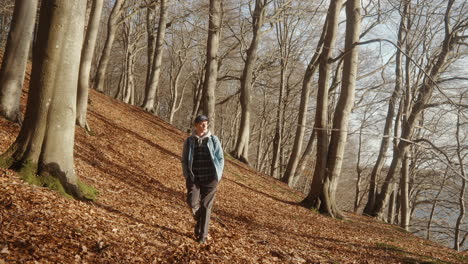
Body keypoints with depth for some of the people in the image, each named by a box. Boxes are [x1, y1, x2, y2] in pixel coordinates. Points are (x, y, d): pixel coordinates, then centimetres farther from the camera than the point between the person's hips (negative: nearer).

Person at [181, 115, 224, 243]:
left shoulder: (213, 140, 0)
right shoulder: (189, 141, 4)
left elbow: (220, 158, 4)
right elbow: (184, 159, 10)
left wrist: (217, 176, -3)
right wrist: (187, 175, 0)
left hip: (209, 179, -1)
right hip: (194, 178, 1)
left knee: (206, 205, -1)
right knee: (192, 202, -12)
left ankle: (203, 234, 11)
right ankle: (199, 219, 22)